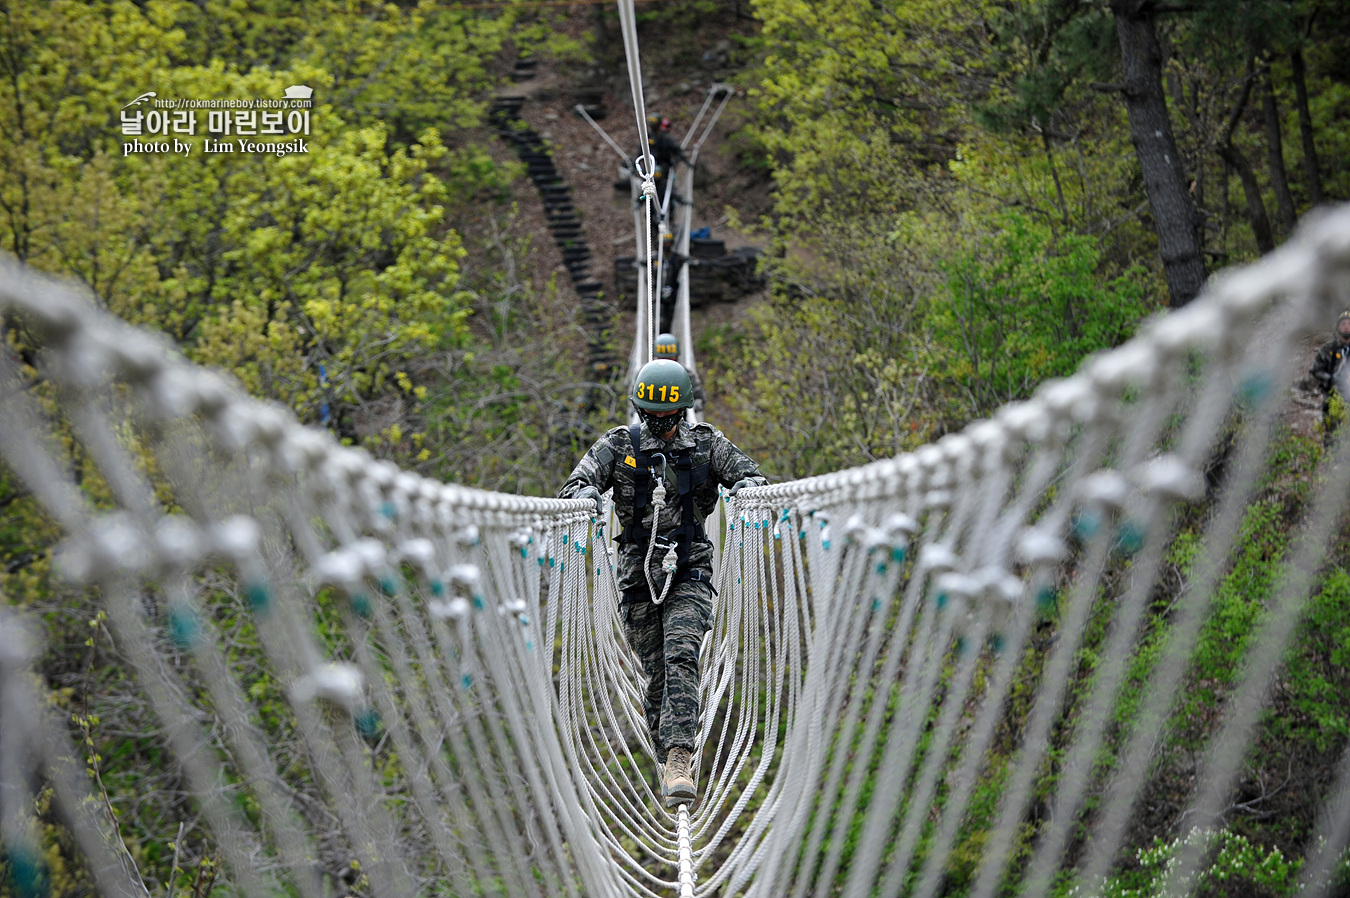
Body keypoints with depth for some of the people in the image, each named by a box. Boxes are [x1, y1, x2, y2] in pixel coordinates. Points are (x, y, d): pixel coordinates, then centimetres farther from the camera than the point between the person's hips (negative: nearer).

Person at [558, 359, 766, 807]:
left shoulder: (706, 443, 4)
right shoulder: (618, 446, 2)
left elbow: (749, 474, 2)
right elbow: (576, 484, -6)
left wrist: (747, 484, -23)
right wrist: (585, 495, -30)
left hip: (689, 572, -1)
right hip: (639, 573, 1)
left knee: (681, 657, -21)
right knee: (655, 674, 6)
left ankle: (679, 762, -28)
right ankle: (670, 765, 23)